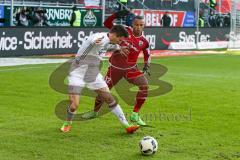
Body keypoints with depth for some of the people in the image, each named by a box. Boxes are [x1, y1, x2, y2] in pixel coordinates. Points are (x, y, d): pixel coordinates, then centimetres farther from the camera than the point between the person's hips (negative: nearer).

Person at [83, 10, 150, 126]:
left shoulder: (144, 41, -3)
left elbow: (147, 55, 15)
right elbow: (107, 24, -11)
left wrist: (146, 66, -2)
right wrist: (116, 15, -27)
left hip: (131, 69, 2)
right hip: (115, 67, -1)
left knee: (144, 85, -20)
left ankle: (135, 115, -9)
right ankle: (95, 112, 35)